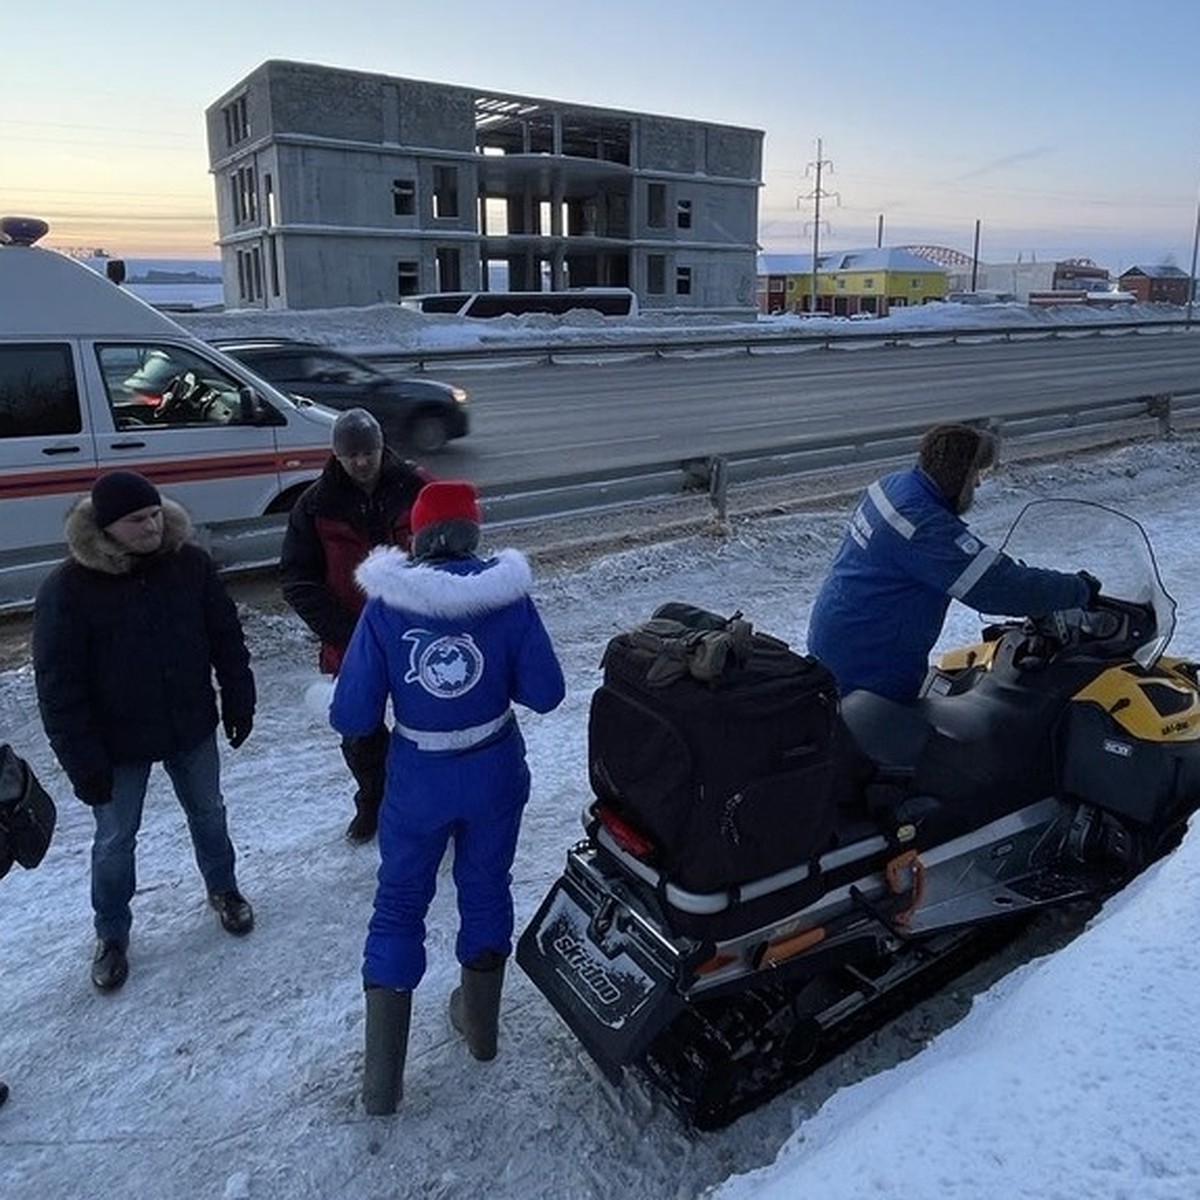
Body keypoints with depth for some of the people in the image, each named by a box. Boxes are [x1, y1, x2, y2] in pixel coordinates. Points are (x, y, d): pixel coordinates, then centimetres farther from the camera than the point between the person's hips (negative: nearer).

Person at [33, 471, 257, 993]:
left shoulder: (190, 563, -10)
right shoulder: (66, 589, -19)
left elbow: (226, 638, 0)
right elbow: (58, 687, -15)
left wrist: (239, 703, 2)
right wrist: (82, 762, -14)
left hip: (192, 730, 3)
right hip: (118, 745, -2)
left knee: (208, 815, 21)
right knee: (114, 841, 14)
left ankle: (223, 889, 46)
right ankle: (111, 935, 36)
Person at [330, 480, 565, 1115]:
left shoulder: (386, 605, -16)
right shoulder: (507, 596, -14)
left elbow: (352, 716, -14)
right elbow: (545, 692, -10)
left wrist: (338, 695, 8)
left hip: (418, 782, -1)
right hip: (495, 775, 1)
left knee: (398, 906, 17)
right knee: (486, 889, 23)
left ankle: (381, 1079, 22)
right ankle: (480, 1024, 44)